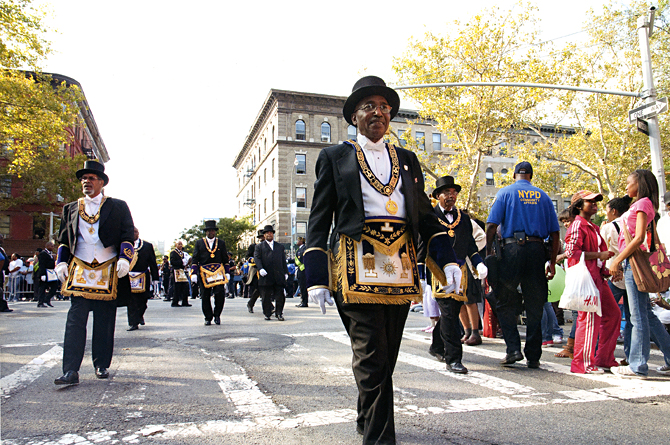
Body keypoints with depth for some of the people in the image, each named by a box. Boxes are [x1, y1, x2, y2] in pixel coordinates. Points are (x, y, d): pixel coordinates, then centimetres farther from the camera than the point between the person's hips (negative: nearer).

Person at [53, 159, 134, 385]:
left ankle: (102, 365, 16)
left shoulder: (118, 207, 9)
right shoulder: (70, 209, 16)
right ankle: (71, 371, -7)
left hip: (108, 272, -1)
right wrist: (61, 263, 5)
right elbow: (63, 240, 18)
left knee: (105, 321, 5)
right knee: (75, 320, -6)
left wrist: (124, 259, -9)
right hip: (79, 271, 1)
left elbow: (127, 235, 4)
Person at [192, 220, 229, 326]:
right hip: (204, 272, 0)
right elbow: (195, 258, 7)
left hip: (218, 272, 0)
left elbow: (225, 259, 14)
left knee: (220, 294, -12)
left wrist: (226, 272, 9)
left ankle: (217, 314, 8)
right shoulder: (199, 243, 10)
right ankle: (208, 318, 14)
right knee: (205, 297, 2)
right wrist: (194, 273, -1)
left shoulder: (221, 243, 13)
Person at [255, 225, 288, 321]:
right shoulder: (259, 246, 11)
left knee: (280, 296, -2)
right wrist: (260, 269, -18)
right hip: (266, 276, -2)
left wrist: (286, 272, 11)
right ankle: (267, 314, 14)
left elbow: (283, 261, 19)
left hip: (279, 276, 2)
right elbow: (257, 258, -2)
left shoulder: (280, 247, 21)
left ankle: (279, 313, 8)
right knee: (266, 297, 3)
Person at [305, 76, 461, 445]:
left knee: (387, 356, 12)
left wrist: (447, 260, 4)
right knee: (371, 358, -8)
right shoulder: (334, 157, 9)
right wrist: (317, 277, -5)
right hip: (357, 264, -4)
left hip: (400, 265, 4)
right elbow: (319, 220, 4)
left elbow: (425, 215, 18)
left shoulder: (407, 160, 20)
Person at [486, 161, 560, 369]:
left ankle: (513, 349, -3)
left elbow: (492, 226, -6)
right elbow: (554, 232, 10)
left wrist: (488, 254, -2)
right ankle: (533, 357, 13)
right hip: (536, 250, 3)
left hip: (511, 249, -3)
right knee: (535, 307, 9)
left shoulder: (505, 193, 5)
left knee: (506, 304, 7)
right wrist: (552, 262, 13)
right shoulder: (543, 196, 14)